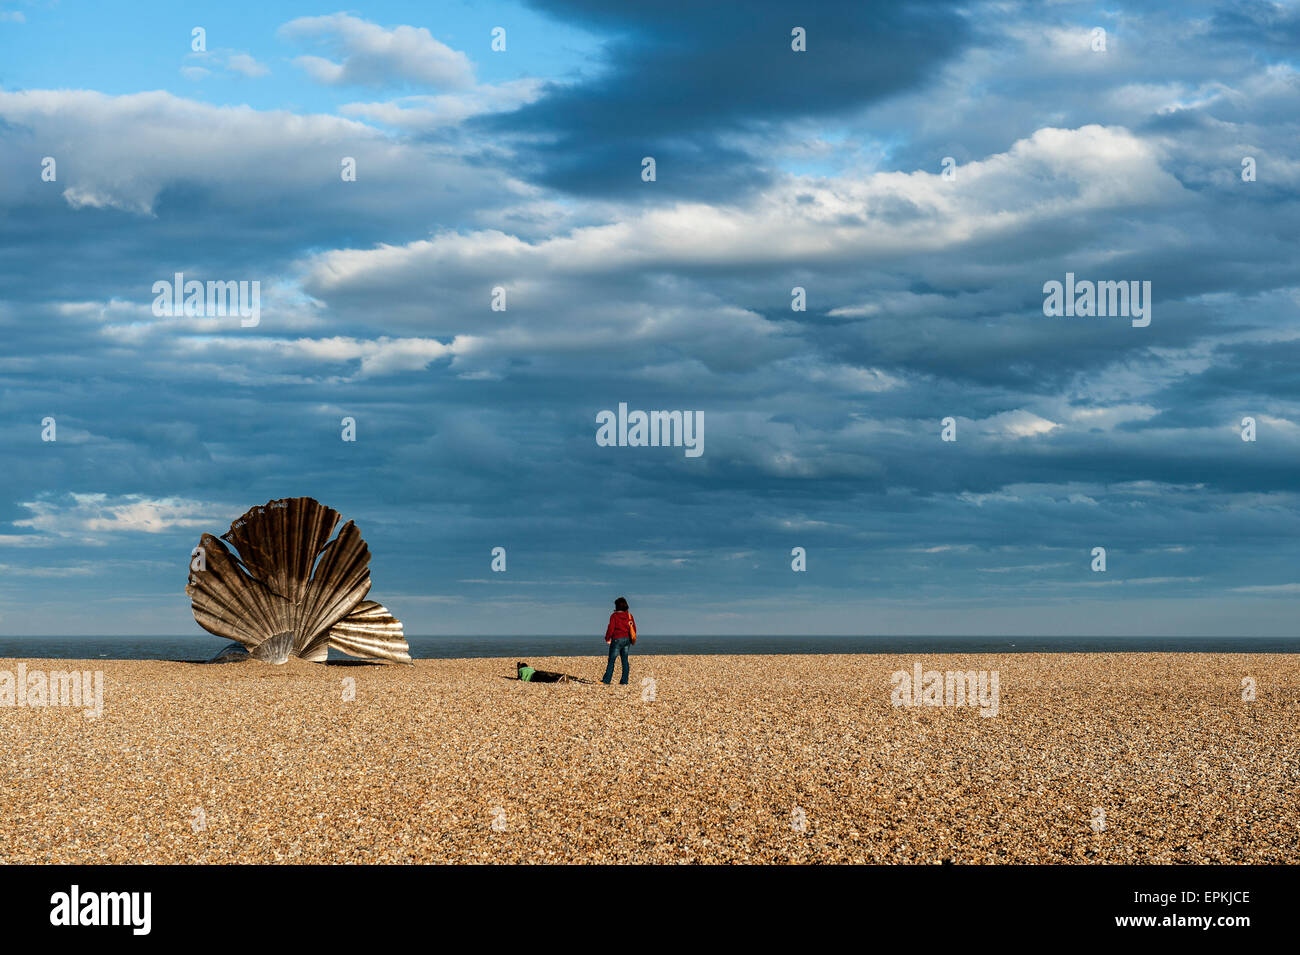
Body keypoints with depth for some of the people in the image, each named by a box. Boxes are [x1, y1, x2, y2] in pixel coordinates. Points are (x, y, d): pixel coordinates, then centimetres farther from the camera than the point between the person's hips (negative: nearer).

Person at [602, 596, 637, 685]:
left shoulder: (614, 616, -9)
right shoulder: (629, 616, 6)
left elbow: (611, 628, -11)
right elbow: (634, 628, 10)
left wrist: (607, 638, 1)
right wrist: (632, 638, 23)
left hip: (617, 639, -6)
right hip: (627, 640, 6)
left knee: (611, 660, -2)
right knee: (625, 660, 7)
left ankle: (606, 680, -3)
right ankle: (624, 681, 6)